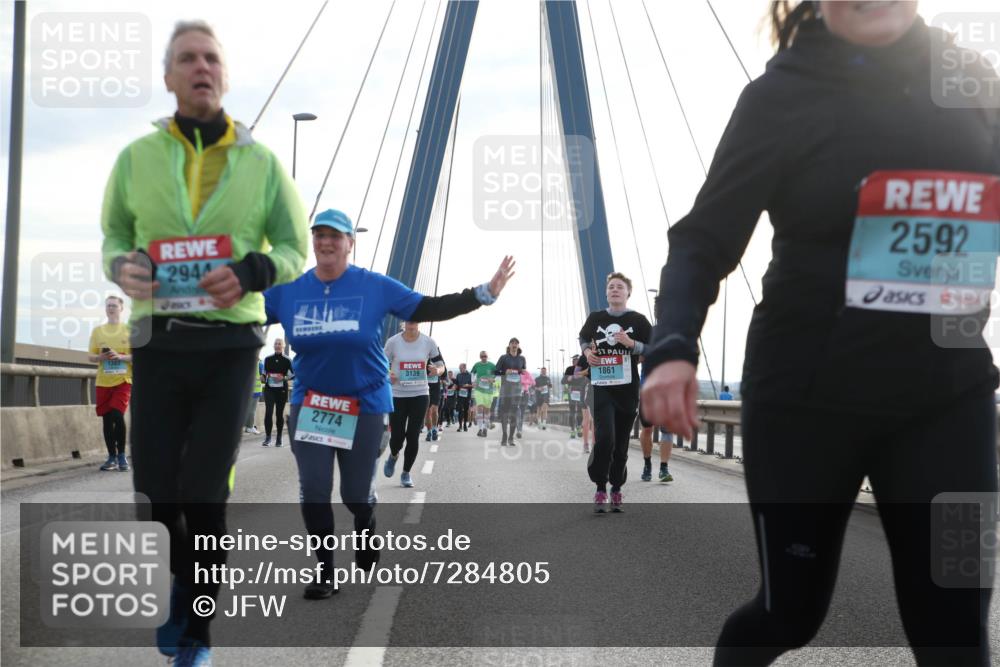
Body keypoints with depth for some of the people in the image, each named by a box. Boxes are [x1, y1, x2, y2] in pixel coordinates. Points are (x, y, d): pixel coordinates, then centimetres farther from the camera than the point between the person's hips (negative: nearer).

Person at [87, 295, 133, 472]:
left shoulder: (129, 330, 2)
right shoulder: (97, 331, 9)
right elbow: (90, 356, 10)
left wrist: (121, 356, -16)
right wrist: (101, 357, -12)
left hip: (123, 380, -3)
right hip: (103, 382, 3)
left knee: (118, 415, -16)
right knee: (107, 419, 4)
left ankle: (121, 455, -2)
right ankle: (112, 457, 15)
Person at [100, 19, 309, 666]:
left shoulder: (261, 162, 2)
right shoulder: (137, 158, 4)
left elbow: (294, 249, 7)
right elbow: (115, 233, 16)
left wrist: (251, 273, -14)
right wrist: (121, 266, -8)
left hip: (229, 345, -1)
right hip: (158, 342, 2)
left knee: (205, 493, -2)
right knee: (154, 488, 4)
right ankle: (185, 584, 35)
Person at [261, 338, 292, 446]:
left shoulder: (287, 360, 0)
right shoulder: (267, 359, 6)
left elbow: (292, 375, 1)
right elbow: (264, 372, 14)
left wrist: (283, 378, -15)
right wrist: (263, 377, -6)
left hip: (282, 389, -1)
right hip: (269, 388, 1)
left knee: (279, 413, 4)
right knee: (268, 412, -9)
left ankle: (278, 437, 12)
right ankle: (267, 436, -3)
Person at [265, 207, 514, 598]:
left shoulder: (375, 287, -8)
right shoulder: (288, 290, -3)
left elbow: (430, 309, -7)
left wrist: (484, 294, -15)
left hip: (364, 406, -1)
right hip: (309, 404, 1)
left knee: (357, 494, 7)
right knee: (313, 491, -6)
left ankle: (367, 538, 42)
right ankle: (325, 571, 11)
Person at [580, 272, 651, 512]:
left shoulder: (637, 320, 1)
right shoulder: (595, 318, 6)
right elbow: (583, 338, 24)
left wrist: (632, 344, -16)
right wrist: (586, 351, 3)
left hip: (627, 389, 0)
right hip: (602, 387, 0)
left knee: (621, 443, 6)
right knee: (605, 438, -16)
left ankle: (617, 489, 21)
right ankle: (600, 487, -1)